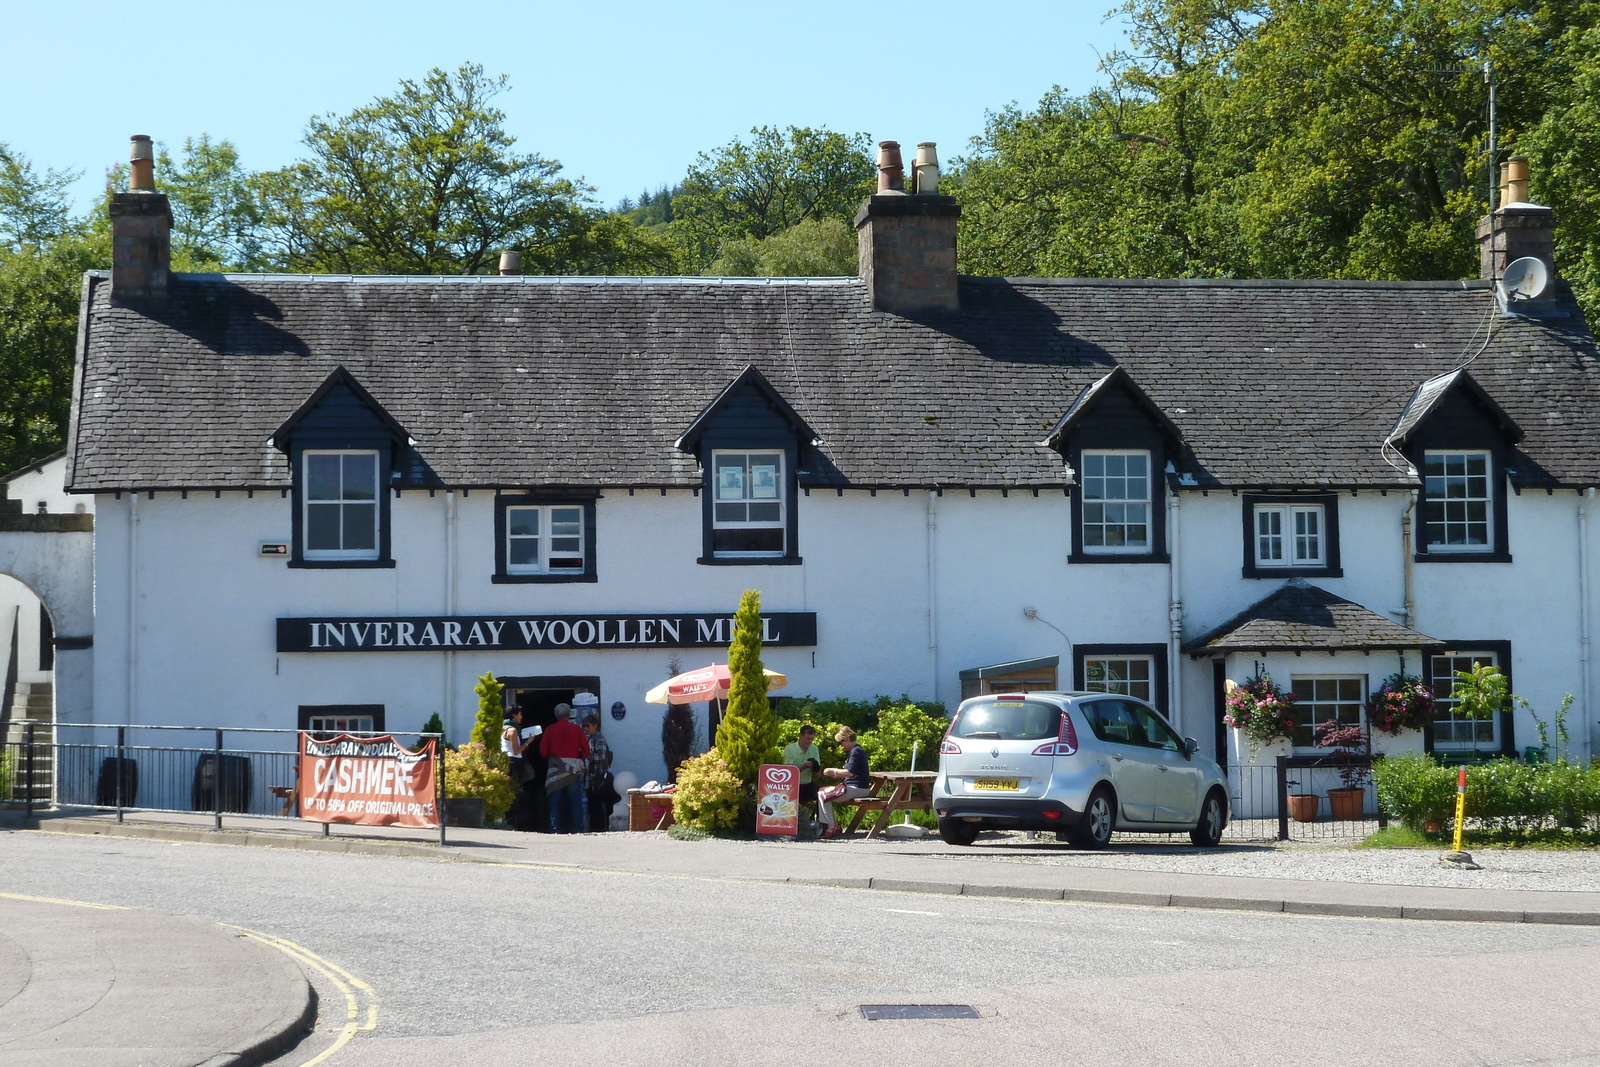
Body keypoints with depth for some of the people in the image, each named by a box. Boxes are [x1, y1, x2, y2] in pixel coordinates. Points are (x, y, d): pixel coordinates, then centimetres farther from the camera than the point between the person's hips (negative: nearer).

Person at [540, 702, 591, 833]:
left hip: (555, 768, 0)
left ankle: (556, 828, -2)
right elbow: (586, 748, -1)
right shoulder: (576, 729, 1)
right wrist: (582, 760, 15)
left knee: (555, 801, 4)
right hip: (574, 768, 0)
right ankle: (576, 828, 1)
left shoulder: (550, 729, 1)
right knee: (575, 800, 4)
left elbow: (543, 750, 0)